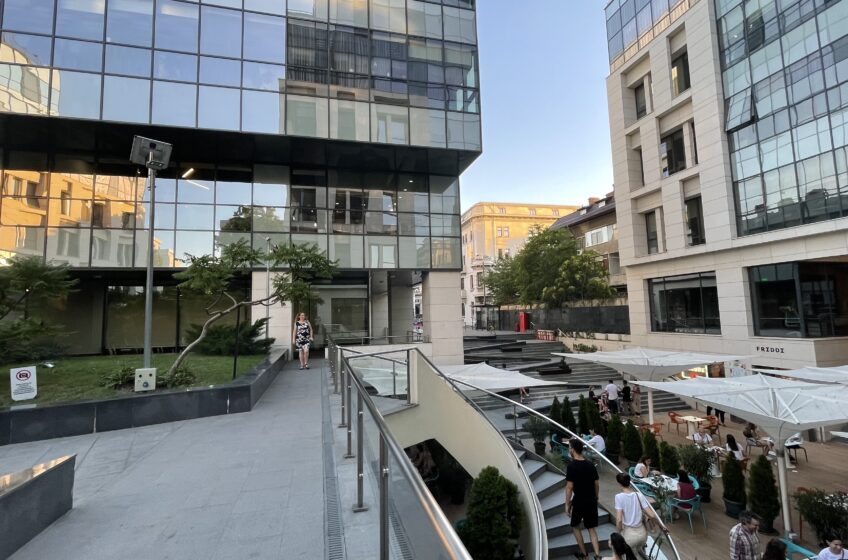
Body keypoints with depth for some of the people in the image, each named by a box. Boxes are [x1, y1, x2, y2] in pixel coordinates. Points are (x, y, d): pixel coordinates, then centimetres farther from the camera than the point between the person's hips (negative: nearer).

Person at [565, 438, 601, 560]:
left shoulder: (571, 466, -17)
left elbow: (569, 487, -17)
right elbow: (597, 485, 8)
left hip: (579, 502, -5)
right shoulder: (591, 465, 1)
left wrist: (567, 505, -8)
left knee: (575, 527, 17)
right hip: (592, 501, 5)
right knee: (591, 528, 17)